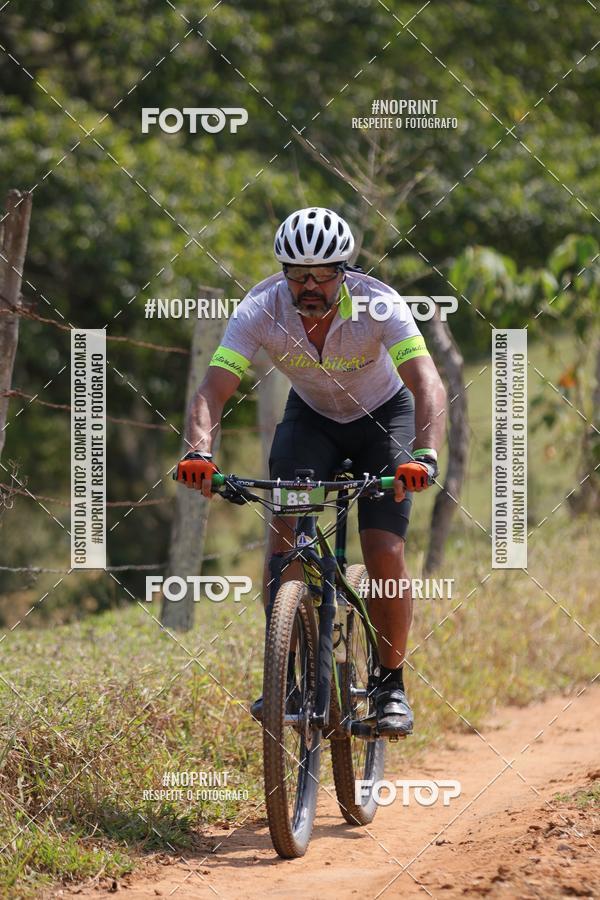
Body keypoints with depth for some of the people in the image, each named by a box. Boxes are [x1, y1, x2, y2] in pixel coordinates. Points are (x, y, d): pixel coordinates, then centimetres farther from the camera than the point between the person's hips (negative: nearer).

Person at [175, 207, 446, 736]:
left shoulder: (378, 306, -33)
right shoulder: (262, 309, -28)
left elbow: (428, 385, -43)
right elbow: (213, 391, -34)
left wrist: (424, 455, -61)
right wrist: (199, 452, -53)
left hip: (384, 417, -2)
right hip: (311, 416, 2)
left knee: (385, 551, -16)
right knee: (284, 525, -21)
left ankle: (392, 683, 2)